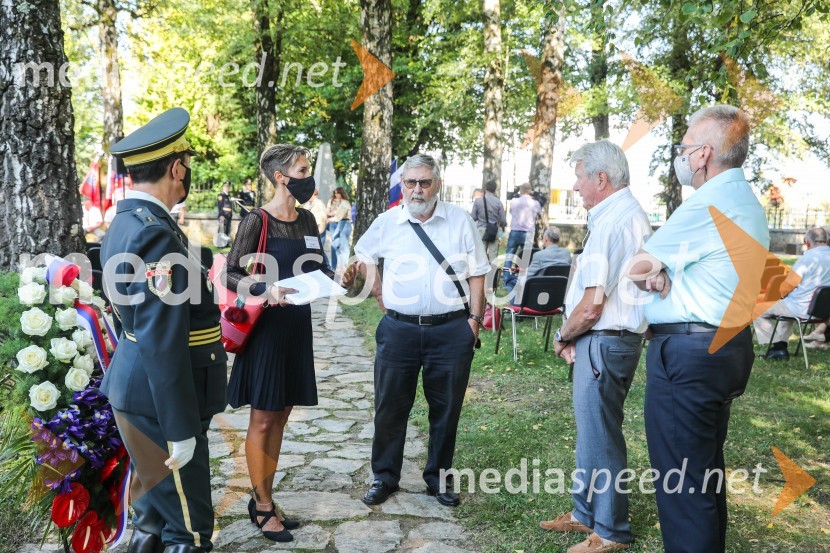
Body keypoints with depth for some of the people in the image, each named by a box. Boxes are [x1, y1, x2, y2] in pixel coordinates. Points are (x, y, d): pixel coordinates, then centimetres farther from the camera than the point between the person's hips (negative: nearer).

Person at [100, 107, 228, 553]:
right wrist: (181, 429, -22)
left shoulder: (126, 221, 9)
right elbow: (162, 343, -26)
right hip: (160, 398, -10)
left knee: (154, 503, 24)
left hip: (136, 386, 10)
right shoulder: (156, 234, -23)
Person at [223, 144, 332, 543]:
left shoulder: (306, 219, 8)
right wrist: (265, 290, -29)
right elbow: (230, 275, -12)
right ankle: (263, 506, 18)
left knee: (280, 417, 14)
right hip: (266, 326, -7)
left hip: (297, 326, 7)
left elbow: (316, 268, 16)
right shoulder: (257, 221, -11)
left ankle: (263, 499, 27)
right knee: (262, 419, 3)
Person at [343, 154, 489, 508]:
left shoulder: (460, 221, 1)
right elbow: (364, 257, 19)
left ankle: (438, 478, 27)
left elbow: (476, 274, 5)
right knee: (390, 407, 8)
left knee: (446, 409, 10)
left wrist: (474, 318, -2)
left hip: (451, 330, 0)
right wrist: (381, 299, 10)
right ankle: (384, 477, 25)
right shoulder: (387, 222, 3)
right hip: (399, 329, 1)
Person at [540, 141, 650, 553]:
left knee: (600, 438, 3)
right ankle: (587, 514, 36)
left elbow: (591, 306, -22)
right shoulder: (632, 215, 14)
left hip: (604, 343, -10)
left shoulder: (611, 222, -19)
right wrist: (572, 337, 9)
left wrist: (562, 337, -4)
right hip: (616, 337, 10)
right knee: (592, 430, 20)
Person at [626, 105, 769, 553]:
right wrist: (664, 278, -7)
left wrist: (651, 275, 9)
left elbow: (636, 268, -11)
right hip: (728, 346, 11)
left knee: (679, 482, -1)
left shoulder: (708, 204, -17)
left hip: (689, 355, -11)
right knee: (707, 473, 21)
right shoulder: (746, 203, 16)